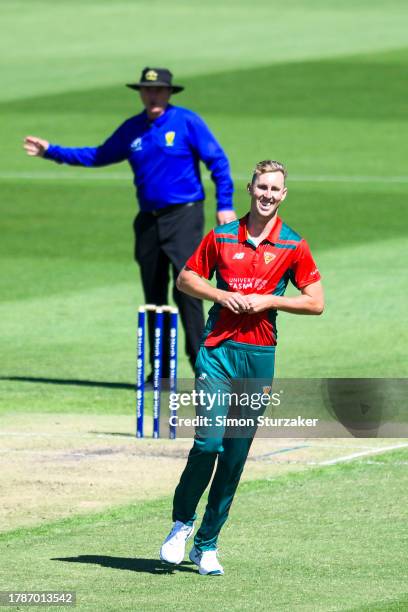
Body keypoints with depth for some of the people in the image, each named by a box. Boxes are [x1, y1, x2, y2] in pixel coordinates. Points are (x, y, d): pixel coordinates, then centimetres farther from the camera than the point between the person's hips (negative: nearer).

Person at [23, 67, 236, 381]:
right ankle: (160, 371, 13)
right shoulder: (131, 129, 12)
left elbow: (218, 161, -4)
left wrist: (225, 205, -11)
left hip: (184, 216, -6)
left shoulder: (187, 122, -3)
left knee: (186, 288, -15)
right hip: (148, 221, 6)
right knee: (154, 295, 6)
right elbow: (98, 156, 24)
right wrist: (51, 151, 22)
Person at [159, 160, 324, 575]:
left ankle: (207, 544, 12)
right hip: (218, 349, -1)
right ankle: (182, 522, 7)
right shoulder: (222, 237, 5)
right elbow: (186, 278, 13)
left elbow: (316, 303, 4)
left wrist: (267, 300, -8)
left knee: (235, 456, 2)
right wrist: (221, 295, -5)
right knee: (209, 442, -15)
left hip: (260, 355, 1)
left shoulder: (293, 245, 4)